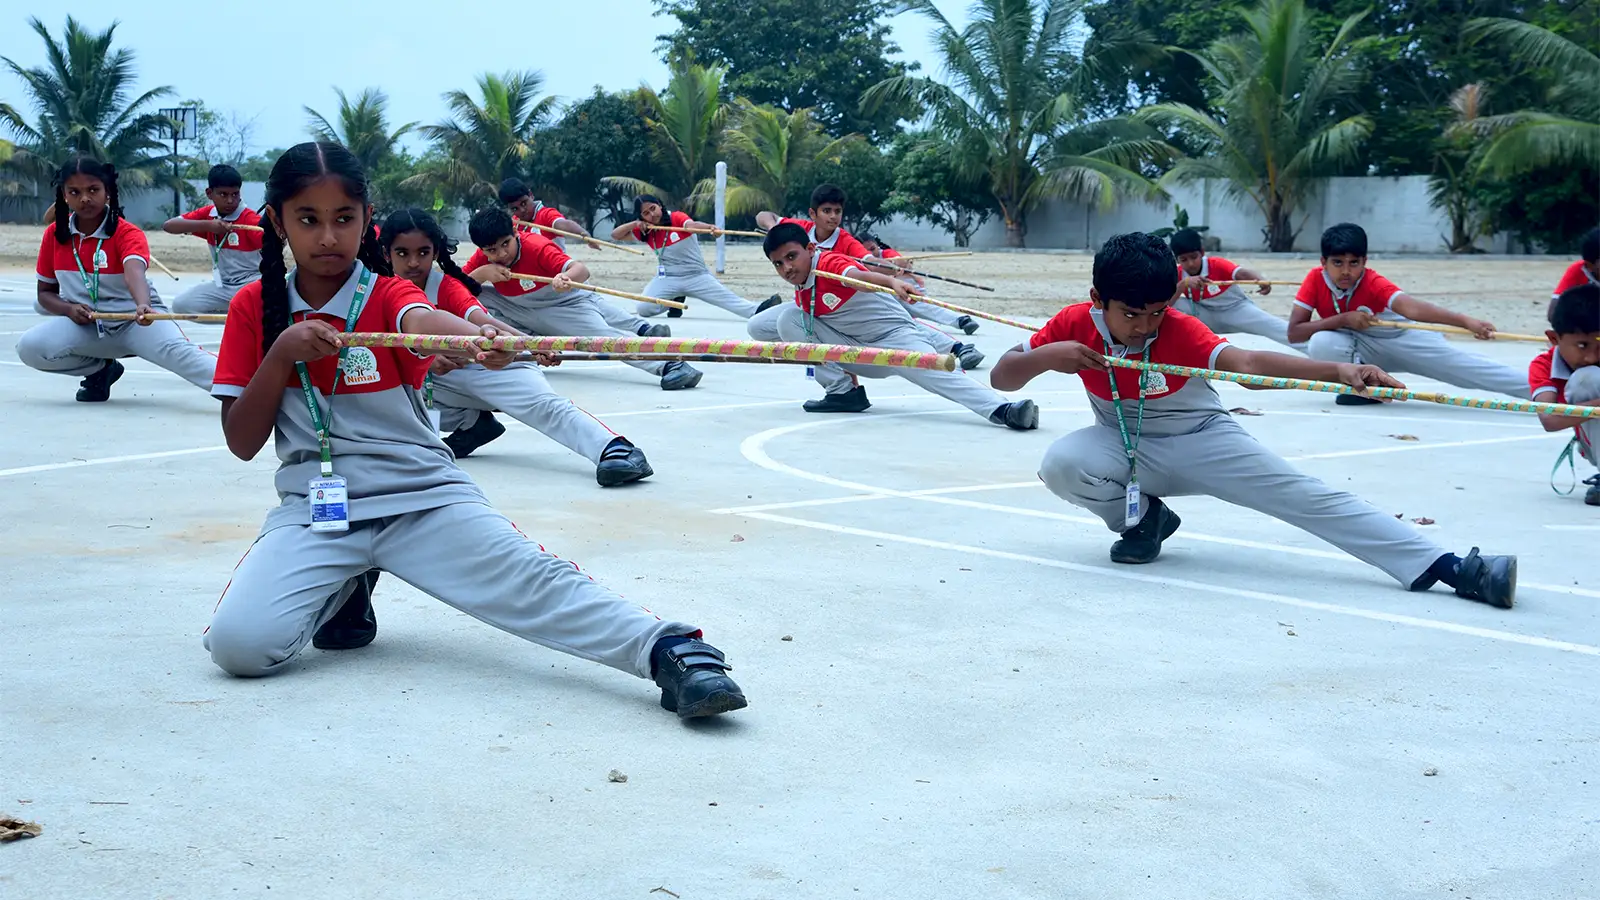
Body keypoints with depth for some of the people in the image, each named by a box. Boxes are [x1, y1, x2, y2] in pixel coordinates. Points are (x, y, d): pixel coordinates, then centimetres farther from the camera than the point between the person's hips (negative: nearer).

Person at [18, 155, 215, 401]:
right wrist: (69, 310, -15)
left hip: (134, 320, -4)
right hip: (85, 325, 4)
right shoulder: (54, 234, -1)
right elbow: (45, 291, 9)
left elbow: (134, 272, -37)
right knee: (29, 347, -22)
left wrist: (143, 305, -60)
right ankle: (101, 369, 2)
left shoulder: (128, 234, -14)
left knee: (176, 351, -34)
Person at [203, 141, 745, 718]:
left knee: (532, 580, -26)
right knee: (238, 643, -20)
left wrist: (475, 335, -52)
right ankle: (343, 585, 7)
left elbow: (423, 320, -26)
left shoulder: (386, 296, 1)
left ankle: (670, 649, -35)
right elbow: (242, 443, 3)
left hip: (422, 497, -2)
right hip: (314, 507, 2)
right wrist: (282, 351, -12)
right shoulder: (255, 308, 7)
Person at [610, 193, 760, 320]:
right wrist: (635, 223, -15)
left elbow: (691, 225, -34)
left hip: (696, 275, -4)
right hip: (667, 278, 4)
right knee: (644, 309, -16)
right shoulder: (644, 231, 1)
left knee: (730, 300, -14)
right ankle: (675, 300, 11)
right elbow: (615, 235, 3)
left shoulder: (677, 217, -12)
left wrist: (709, 228, -58)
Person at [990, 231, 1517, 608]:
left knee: (1306, 497, -16)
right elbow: (1001, 377, -14)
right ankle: (1144, 519, 0)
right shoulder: (1074, 326, -18)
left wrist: (1339, 371, -57)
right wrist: (1046, 356, -36)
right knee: (1061, 465, -31)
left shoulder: (1179, 329, -24)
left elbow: (1246, 362, -41)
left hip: (1201, 441, -2)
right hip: (1125, 446, 2)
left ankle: (1448, 568, -20)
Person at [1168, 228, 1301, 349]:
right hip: (1206, 315, 3)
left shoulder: (1217, 264, -23)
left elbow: (1243, 273, -42)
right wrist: (1184, 283, -41)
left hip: (1236, 311, -3)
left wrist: (1261, 280, -65)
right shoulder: (1177, 274, -13)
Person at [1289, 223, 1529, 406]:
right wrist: (1342, 319, -34)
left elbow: (1412, 308, -46)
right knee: (1321, 344, -31)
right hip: (1359, 348, 2)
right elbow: (1294, 332, -23)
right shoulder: (1316, 279, -20)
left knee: (1464, 365, -15)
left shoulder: (1374, 284, -28)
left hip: (1401, 339, -2)